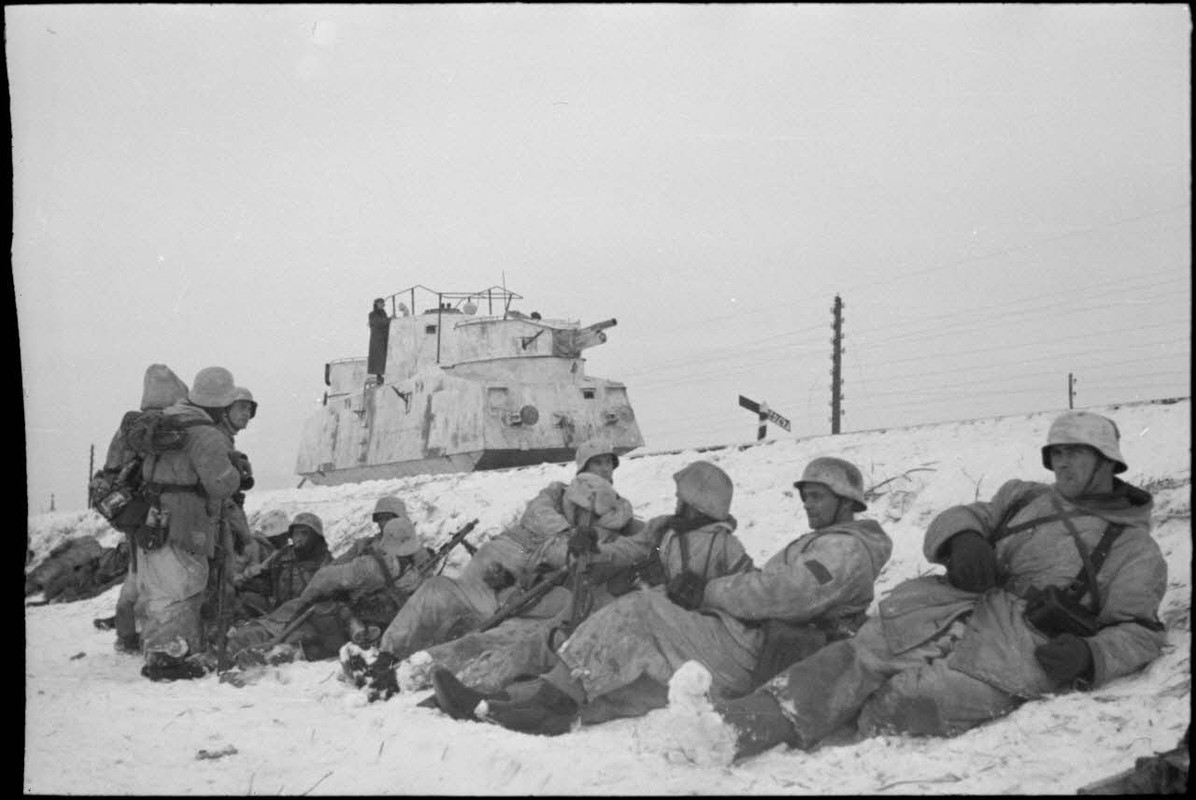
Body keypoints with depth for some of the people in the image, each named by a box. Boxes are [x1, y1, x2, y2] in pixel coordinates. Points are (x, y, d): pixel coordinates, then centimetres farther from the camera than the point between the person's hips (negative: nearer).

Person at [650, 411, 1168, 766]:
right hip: (960, 610, 4)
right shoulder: (1025, 498, 29)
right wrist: (963, 538, -5)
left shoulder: (1134, 548, 15)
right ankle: (732, 728, -33)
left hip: (1024, 648, -4)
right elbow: (957, 518, 21)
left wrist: (1088, 659, -14)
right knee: (856, 658, -21)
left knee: (902, 706, -28)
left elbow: (1139, 632, 7)